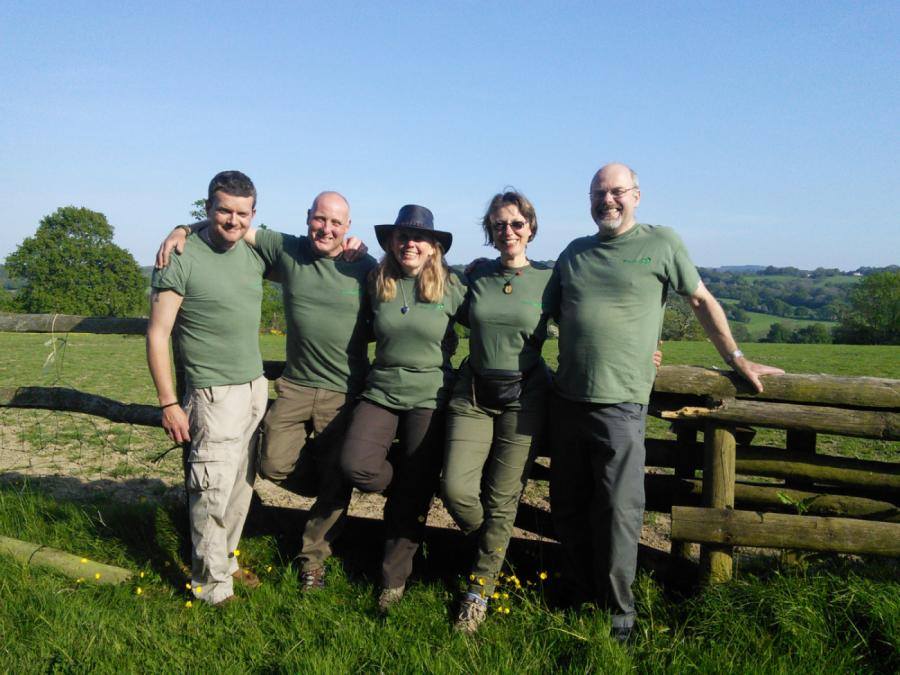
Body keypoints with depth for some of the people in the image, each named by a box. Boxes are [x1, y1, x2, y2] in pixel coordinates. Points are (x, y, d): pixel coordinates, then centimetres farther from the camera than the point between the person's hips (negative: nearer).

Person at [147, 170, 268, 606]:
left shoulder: (253, 255, 7)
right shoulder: (182, 259, -10)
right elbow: (157, 334, -10)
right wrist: (168, 403, -12)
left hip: (257, 387, 6)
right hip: (216, 394, -6)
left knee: (241, 486, 14)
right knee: (213, 492, -3)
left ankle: (226, 561, 31)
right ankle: (212, 587, 13)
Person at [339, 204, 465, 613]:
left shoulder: (450, 288, -3)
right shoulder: (377, 284, 3)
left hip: (430, 397, -2)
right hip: (382, 391, 2)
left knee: (413, 496, 4)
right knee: (355, 465, -20)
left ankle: (394, 578, 24)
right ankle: (408, 481, 14)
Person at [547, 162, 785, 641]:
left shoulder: (661, 243, 2)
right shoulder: (574, 254, 13)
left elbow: (701, 300, 9)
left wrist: (736, 358, 12)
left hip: (619, 404, -5)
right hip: (567, 400, 5)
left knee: (618, 513, -1)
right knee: (566, 508, 14)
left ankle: (618, 611, 19)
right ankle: (587, 591, 33)